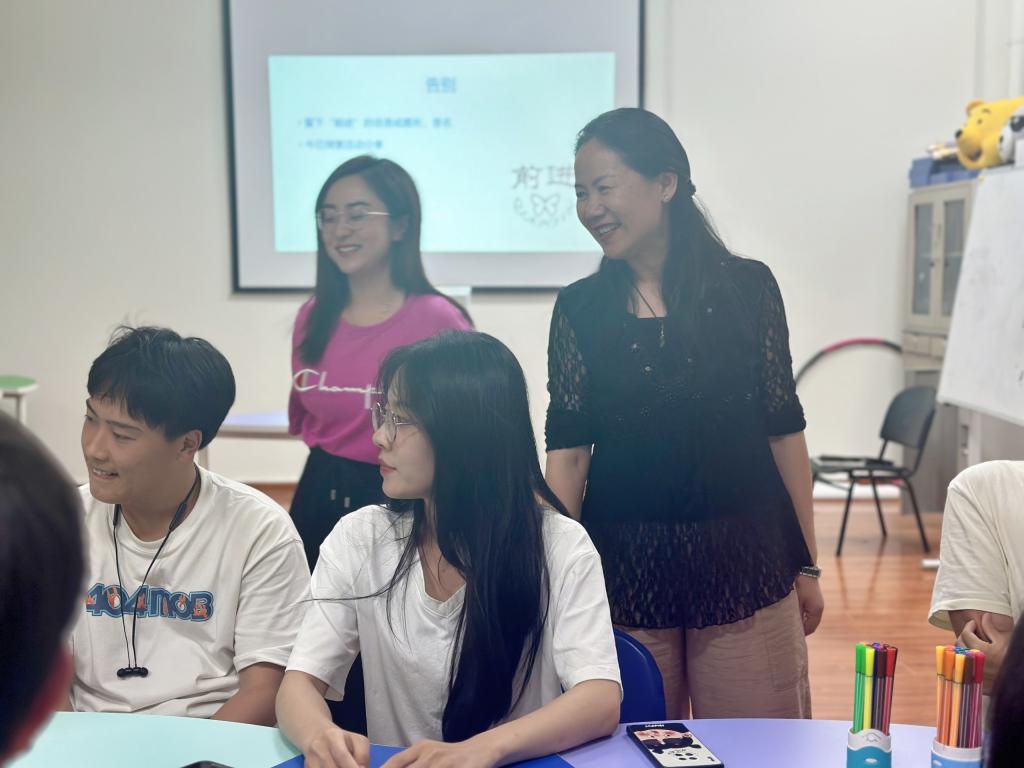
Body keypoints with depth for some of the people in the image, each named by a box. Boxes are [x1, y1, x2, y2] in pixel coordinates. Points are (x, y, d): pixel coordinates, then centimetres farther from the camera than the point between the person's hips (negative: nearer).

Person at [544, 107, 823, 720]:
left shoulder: (748, 286, -1)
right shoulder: (580, 308, 1)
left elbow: (783, 430, 2)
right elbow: (568, 448, -2)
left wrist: (808, 564, 3)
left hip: (744, 560, 0)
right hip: (625, 568, 1)